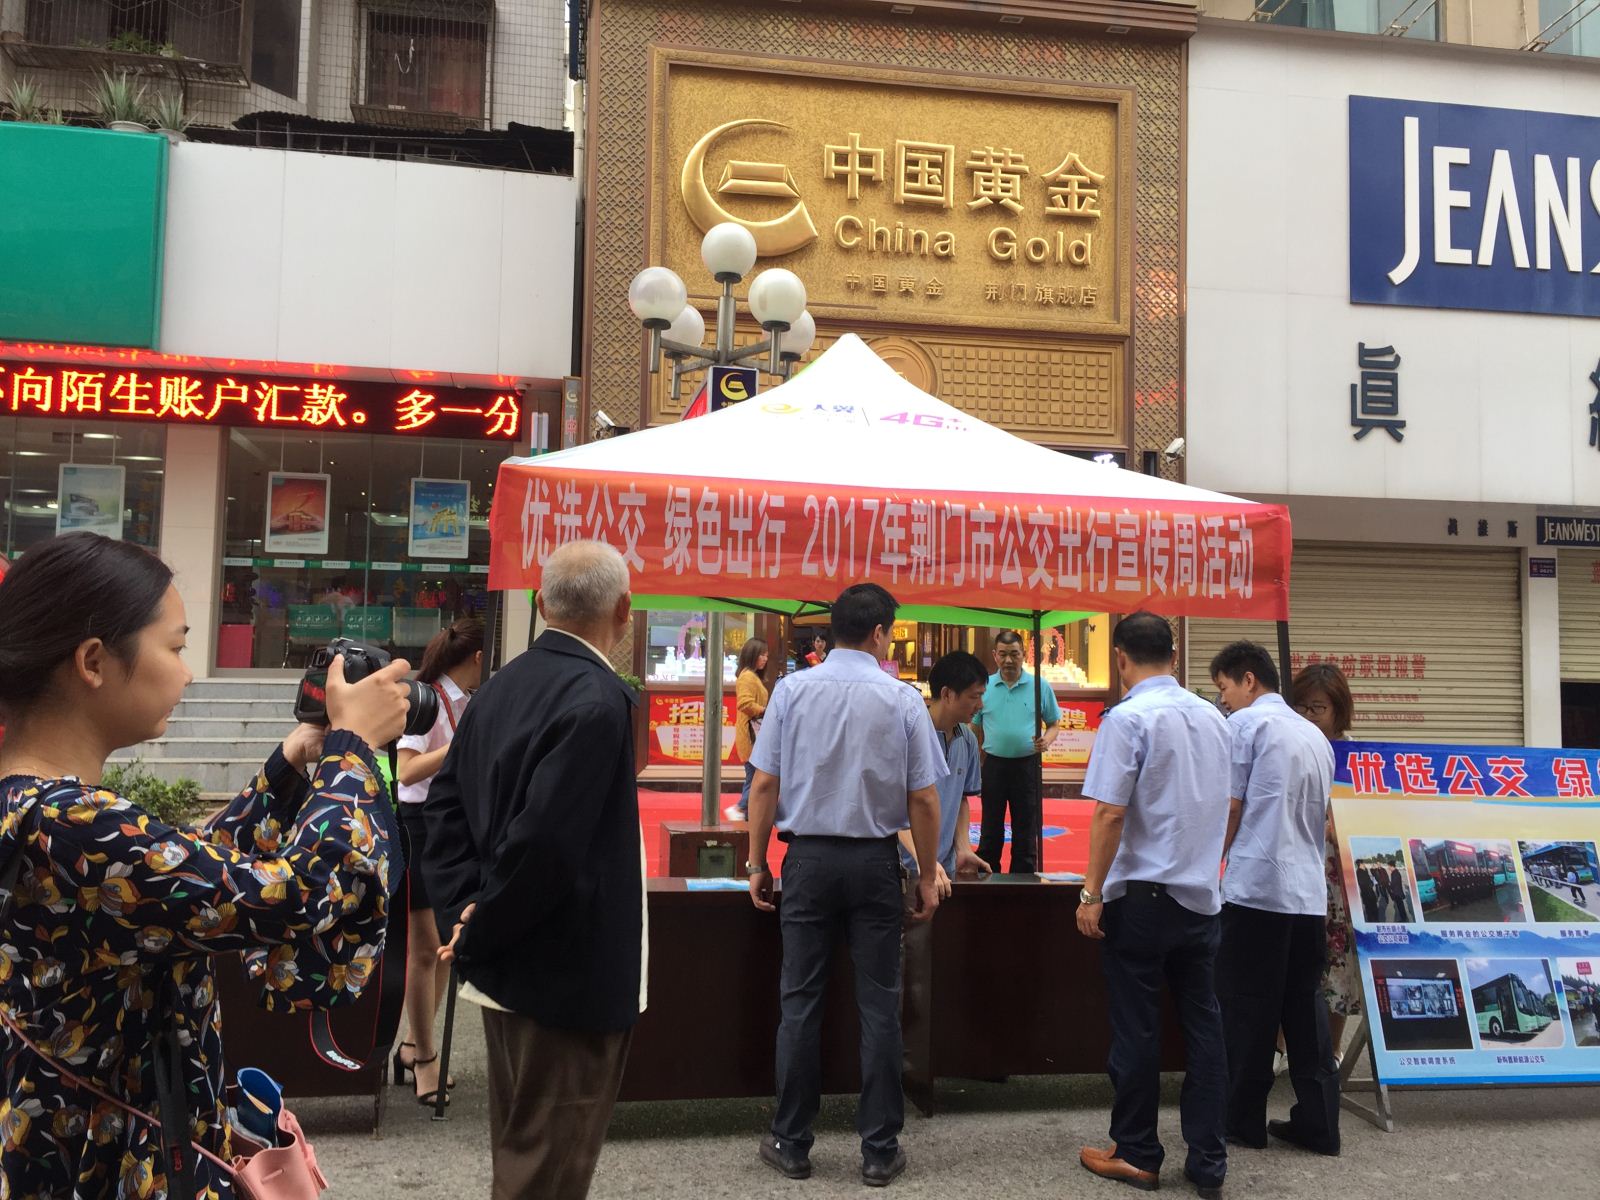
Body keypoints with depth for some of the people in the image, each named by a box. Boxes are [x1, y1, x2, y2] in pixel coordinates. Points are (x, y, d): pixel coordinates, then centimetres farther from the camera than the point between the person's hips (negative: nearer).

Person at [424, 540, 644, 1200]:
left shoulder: (499, 687, 5)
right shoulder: (598, 700, -22)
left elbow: (445, 802, 7)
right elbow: (544, 841, -28)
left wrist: (464, 910, 1)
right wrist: (478, 940, -15)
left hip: (504, 969, 9)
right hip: (568, 973, -9)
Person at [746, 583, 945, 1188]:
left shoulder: (792, 689, -4)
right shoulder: (902, 699, -6)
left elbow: (765, 784, -4)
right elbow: (923, 800, -4)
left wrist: (757, 864, 6)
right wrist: (927, 877, 7)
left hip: (809, 858, 1)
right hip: (875, 862, -1)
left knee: (800, 1002, 9)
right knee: (878, 1006, 8)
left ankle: (791, 1145, 19)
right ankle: (879, 1150, 16)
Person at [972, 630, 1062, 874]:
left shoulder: (1040, 687, 0)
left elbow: (1054, 723, 8)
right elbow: (975, 730, 8)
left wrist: (1046, 739, -14)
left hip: (1027, 765, -1)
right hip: (993, 764, 1)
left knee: (1026, 832, 6)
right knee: (990, 832, 9)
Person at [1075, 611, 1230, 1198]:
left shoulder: (1128, 717, -13)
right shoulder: (1214, 717, 7)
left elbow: (1109, 813, -17)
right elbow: (1230, 808, 16)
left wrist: (1091, 893, -12)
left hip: (1144, 895, -6)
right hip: (1202, 895, 6)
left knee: (1137, 1029, 5)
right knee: (1203, 1026, 11)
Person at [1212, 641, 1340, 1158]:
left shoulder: (1246, 723, -6)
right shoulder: (1315, 734, 17)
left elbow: (1230, 807, -8)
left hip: (1255, 887, -7)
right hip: (1309, 891, 7)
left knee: (1246, 1007, 3)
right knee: (1304, 1005, 11)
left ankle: (1243, 1121, 11)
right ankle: (1317, 1122, 13)